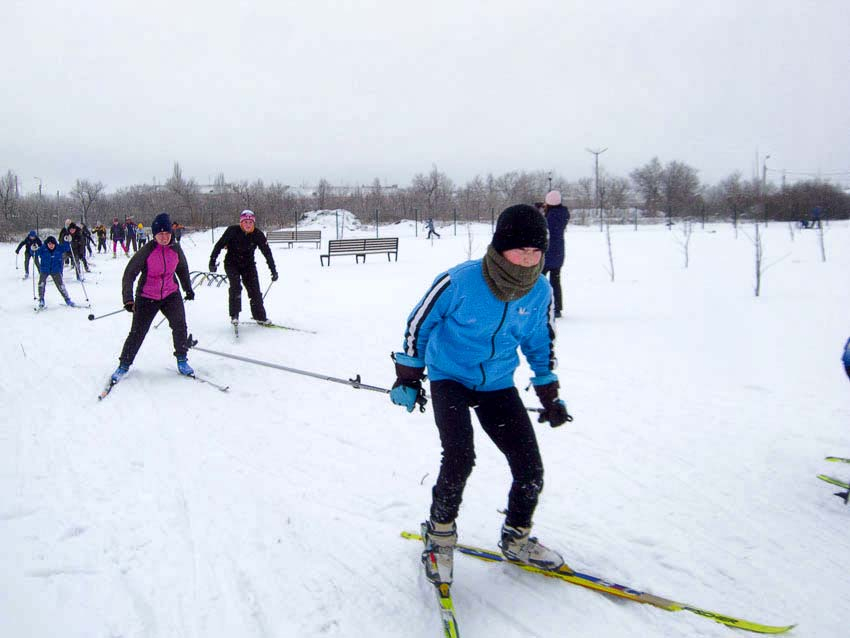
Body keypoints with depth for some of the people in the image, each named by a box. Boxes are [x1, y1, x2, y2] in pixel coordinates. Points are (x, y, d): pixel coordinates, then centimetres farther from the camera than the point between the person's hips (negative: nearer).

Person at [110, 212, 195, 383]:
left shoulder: (176, 249, -5)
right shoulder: (146, 251, -17)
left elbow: (182, 268, 15)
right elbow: (129, 273, -17)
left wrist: (188, 289, 23)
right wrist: (128, 299, -26)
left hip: (171, 294, 2)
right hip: (147, 297, -2)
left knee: (179, 325, -15)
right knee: (137, 332, 1)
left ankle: (182, 360, 2)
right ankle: (123, 365, 19)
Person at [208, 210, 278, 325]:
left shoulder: (258, 234, -12)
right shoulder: (232, 231, -18)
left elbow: (267, 252, -6)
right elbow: (219, 245, -10)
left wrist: (273, 270, -6)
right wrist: (212, 262, -12)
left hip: (248, 264, 2)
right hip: (232, 263, -2)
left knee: (255, 289, -1)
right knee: (236, 287, -19)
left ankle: (260, 316, 10)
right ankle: (234, 315, -11)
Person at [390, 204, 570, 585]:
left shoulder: (540, 292, -10)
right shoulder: (460, 281, -24)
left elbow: (541, 343, 9)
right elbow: (419, 323, -9)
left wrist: (550, 395, 10)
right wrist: (408, 377, -6)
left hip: (498, 385, 5)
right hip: (450, 378, -4)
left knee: (530, 468, -1)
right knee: (460, 458, -24)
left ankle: (517, 540, 26)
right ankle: (440, 534, 4)